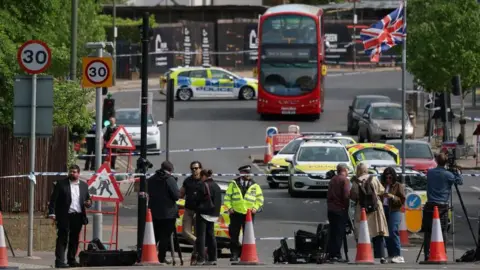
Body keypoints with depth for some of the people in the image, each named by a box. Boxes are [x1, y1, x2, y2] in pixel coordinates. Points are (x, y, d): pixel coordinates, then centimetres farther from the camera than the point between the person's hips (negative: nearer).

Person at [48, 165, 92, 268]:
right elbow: (53, 199, -3)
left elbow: (88, 199, 19)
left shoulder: (84, 185, 13)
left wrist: (88, 203, -5)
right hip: (64, 216, -4)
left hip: (78, 217, 4)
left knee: (74, 240, 11)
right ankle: (59, 261, -7)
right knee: (62, 239, -6)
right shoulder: (61, 184, 0)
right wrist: (52, 213, -13)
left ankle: (71, 260, 21)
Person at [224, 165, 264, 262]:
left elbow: (260, 198, 11)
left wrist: (256, 208, -2)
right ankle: (234, 254, 3)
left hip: (249, 214, 0)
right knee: (234, 235, -2)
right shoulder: (234, 184, 7)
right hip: (236, 213, 0)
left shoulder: (254, 186, 8)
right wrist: (229, 207, -4)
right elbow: (227, 197, 8)